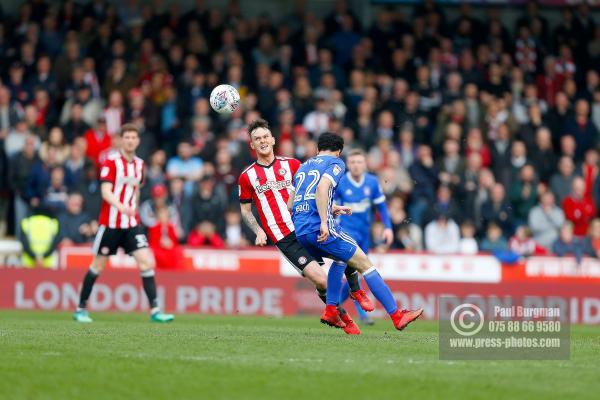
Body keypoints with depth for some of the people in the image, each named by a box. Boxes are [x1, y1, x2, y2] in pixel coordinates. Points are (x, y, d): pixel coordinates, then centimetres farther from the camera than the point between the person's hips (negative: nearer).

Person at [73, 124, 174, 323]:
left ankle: (155, 310, -9)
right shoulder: (111, 162, -9)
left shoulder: (139, 164, 9)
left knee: (147, 263, -9)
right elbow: (105, 191, -19)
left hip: (131, 224, 4)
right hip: (110, 222, -4)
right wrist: (121, 206, -35)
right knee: (98, 265, 4)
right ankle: (81, 308, 18)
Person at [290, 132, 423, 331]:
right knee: (365, 264, -1)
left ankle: (330, 311, 18)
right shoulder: (335, 163, 4)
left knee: (341, 258, 30)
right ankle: (397, 316, -4)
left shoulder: (303, 166, 26)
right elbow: (321, 188, -17)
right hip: (319, 229, -8)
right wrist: (324, 221, -22)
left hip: (299, 232, 8)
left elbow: (290, 205, 27)